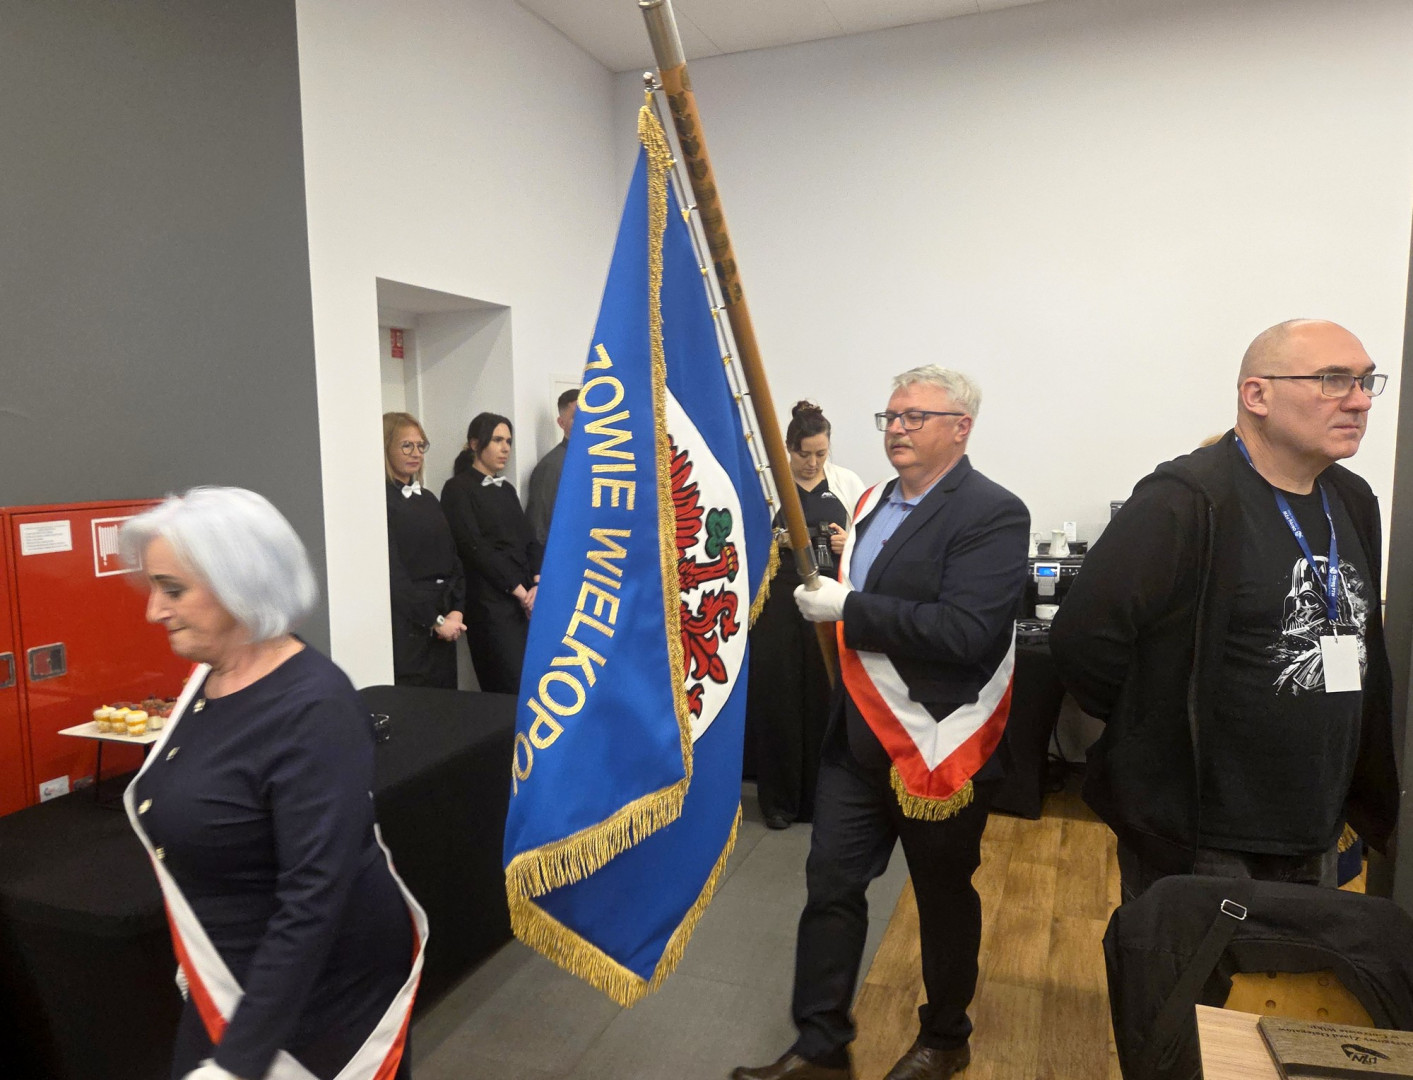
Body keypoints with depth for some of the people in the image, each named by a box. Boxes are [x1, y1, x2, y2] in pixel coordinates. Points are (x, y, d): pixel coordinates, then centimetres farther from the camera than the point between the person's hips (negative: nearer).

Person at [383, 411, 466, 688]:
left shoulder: (428, 499, 15)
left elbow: (452, 559, 12)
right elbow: (392, 574, -14)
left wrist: (456, 611, -2)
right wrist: (435, 621, -11)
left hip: (444, 625, 7)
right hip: (406, 628, -7)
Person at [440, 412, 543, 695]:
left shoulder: (506, 489, 18)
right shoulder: (458, 488, -2)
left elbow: (529, 539, 12)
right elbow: (475, 548, -9)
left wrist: (538, 585, -5)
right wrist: (518, 590, -9)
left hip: (529, 599, 6)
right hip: (492, 603, -6)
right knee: (511, 692, -9)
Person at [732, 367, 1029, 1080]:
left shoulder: (992, 514, -15)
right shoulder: (876, 502, 10)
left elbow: (963, 632, -28)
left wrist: (847, 608, -24)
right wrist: (821, 567, 6)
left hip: (937, 746, -6)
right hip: (857, 736, 7)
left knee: (943, 896, 14)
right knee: (830, 885, 9)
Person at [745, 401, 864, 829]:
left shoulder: (848, 483, 7)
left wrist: (851, 544, -11)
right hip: (777, 600, -1)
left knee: (826, 698, 5)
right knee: (777, 697, 3)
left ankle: (821, 798, 22)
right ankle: (779, 799, 19)